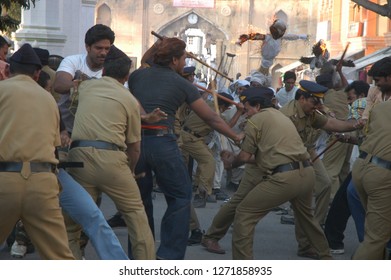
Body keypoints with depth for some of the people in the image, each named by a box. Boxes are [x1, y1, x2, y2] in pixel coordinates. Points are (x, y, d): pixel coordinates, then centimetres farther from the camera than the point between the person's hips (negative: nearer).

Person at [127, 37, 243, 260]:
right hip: (163, 142, -4)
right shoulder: (182, 84, 5)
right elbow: (211, 118, 9)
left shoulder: (136, 75, 14)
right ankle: (169, 256, 3)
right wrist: (236, 137, 19)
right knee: (180, 198, 10)